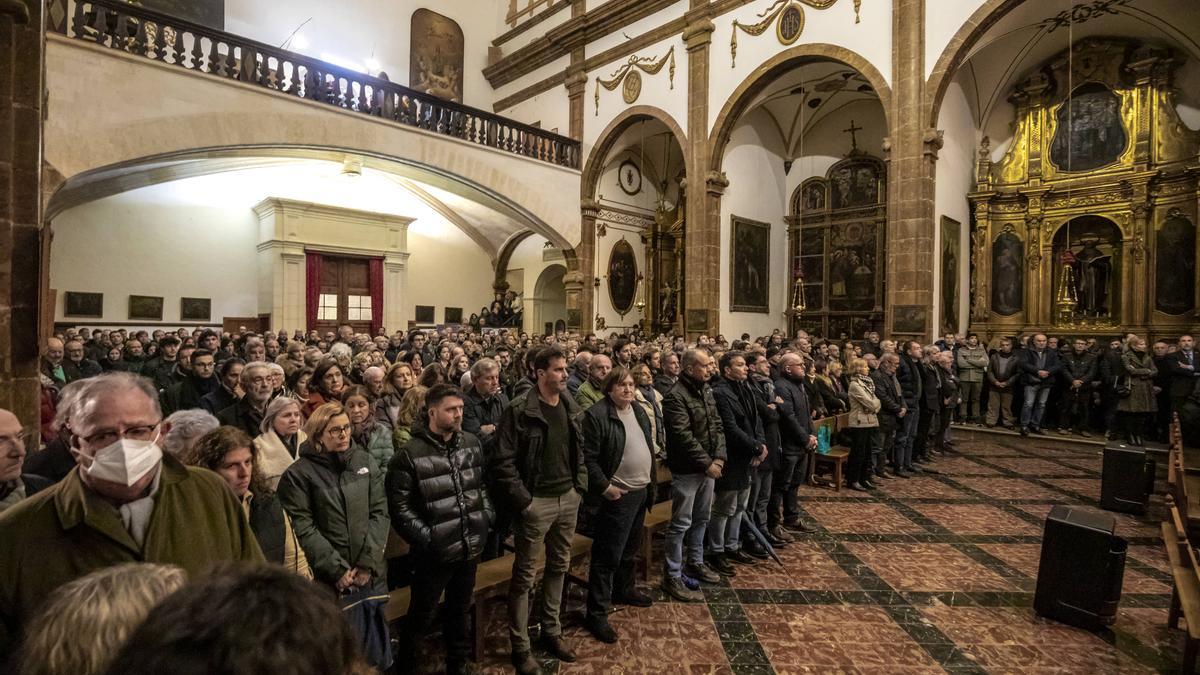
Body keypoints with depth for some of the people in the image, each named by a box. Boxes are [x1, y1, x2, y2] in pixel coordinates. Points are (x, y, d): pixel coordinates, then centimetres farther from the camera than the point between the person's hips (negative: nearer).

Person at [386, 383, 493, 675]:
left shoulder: (472, 443, 1)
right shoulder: (410, 454, -16)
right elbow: (399, 506, -14)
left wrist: (488, 514, 2)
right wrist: (425, 536, -16)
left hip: (470, 545, 5)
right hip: (435, 550, -4)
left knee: (461, 608, 22)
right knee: (423, 612, 14)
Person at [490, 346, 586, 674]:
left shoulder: (571, 408, 6)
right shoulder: (520, 410, -16)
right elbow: (503, 460, -17)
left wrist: (580, 486, 6)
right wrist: (522, 499, -17)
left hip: (568, 498, 7)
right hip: (536, 502, -6)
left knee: (559, 566, 19)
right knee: (524, 576, 7)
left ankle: (551, 632, 37)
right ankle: (520, 646, 23)